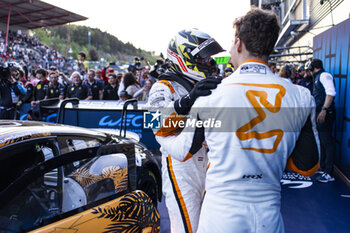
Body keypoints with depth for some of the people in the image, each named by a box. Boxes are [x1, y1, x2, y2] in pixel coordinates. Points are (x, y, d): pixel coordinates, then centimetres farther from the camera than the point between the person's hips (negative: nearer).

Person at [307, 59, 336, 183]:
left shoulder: (324, 75, -8)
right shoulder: (317, 78, 20)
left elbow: (331, 92, -22)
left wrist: (324, 110, -28)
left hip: (325, 113, -10)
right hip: (319, 113, 10)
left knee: (327, 142, -8)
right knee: (322, 141, 17)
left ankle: (329, 173, -4)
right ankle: (323, 167, 30)